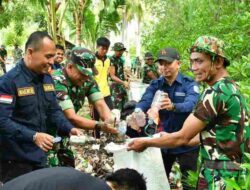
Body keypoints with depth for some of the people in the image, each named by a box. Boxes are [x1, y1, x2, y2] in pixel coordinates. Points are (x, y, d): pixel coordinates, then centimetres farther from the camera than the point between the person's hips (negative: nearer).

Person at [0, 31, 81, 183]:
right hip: (16, 160, -7)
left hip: (40, 156, 7)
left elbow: (54, 110, 13)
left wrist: (69, 129, -5)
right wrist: (33, 136, -32)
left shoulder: (47, 78, 7)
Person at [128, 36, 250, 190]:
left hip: (219, 176, -9)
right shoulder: (231, 87, 10)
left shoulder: (216, 92, -20)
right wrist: (171, 139, 18)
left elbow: (183, 137, -17)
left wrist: (146, 143, -4)